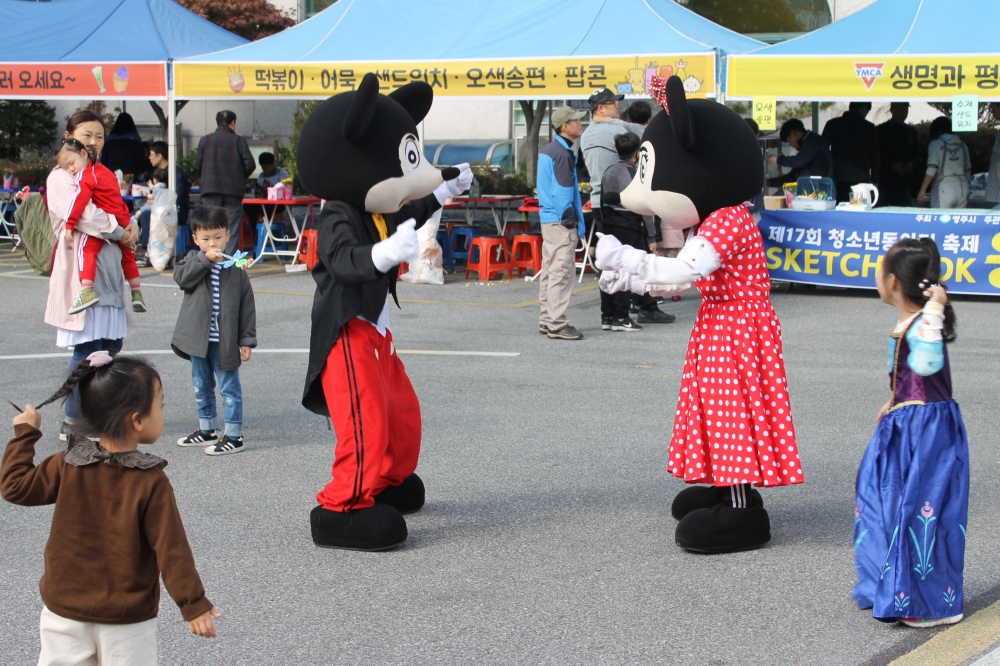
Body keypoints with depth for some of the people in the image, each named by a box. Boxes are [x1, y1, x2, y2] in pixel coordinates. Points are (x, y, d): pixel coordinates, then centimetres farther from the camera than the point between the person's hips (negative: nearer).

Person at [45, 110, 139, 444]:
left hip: (108, 269, 8)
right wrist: (120, 232, -9)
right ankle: (73, 422, 0)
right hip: (80, 270, -8)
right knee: (87, 348, -9)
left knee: (112, 344, 9)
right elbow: (84, 215, -20)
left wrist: (131, 228, -6)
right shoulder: (61, 177, -7)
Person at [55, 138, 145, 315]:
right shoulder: (103, 170, 20)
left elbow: (79, 199, -20)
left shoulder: (85, 175, -8)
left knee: (87, 247, -15)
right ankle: (136, 292, 34)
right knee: (127, 254, 24)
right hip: (123, 220, 9)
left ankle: (87, 290, -31)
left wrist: (69, 225, -22)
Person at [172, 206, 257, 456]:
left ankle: (233, 435, 7)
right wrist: (205, 259, -23)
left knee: (229, 387, 1)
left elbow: (247, 306, 0)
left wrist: (247, 340, -3)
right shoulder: (193, 260, 4)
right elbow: (181, 276, -17)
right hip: (198, 339, 3)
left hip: (225, 341, -3)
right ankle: (206, 430, 29)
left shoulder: (236, 270, -2)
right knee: (202, 386, 16)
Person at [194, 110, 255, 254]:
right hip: (233, 190, -1)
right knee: (232, 226, 1)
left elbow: (197, 165, 2)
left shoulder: (205, 140, 3)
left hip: (210, 189, 1)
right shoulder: (239, 140, -1)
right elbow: (250, 164, -5)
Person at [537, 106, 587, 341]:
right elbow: (563, 192, -18)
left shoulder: (548, 151, 16)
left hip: (548, 218, 11)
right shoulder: (562, 154, -15)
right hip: (560, 221, -11)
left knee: (550, 271, 14)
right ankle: (557, 324, -11)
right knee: (561, 271, -10)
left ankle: (547, 321, 21)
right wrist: (572, 224, -15)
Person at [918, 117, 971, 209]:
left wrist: (922, 190, -9)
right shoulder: (962, 145, 15)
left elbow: (932, 169, -11)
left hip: (944, 189, -5)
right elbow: (968, 171, 18)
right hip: (962, 189, 5)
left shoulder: (935, 144, 0)